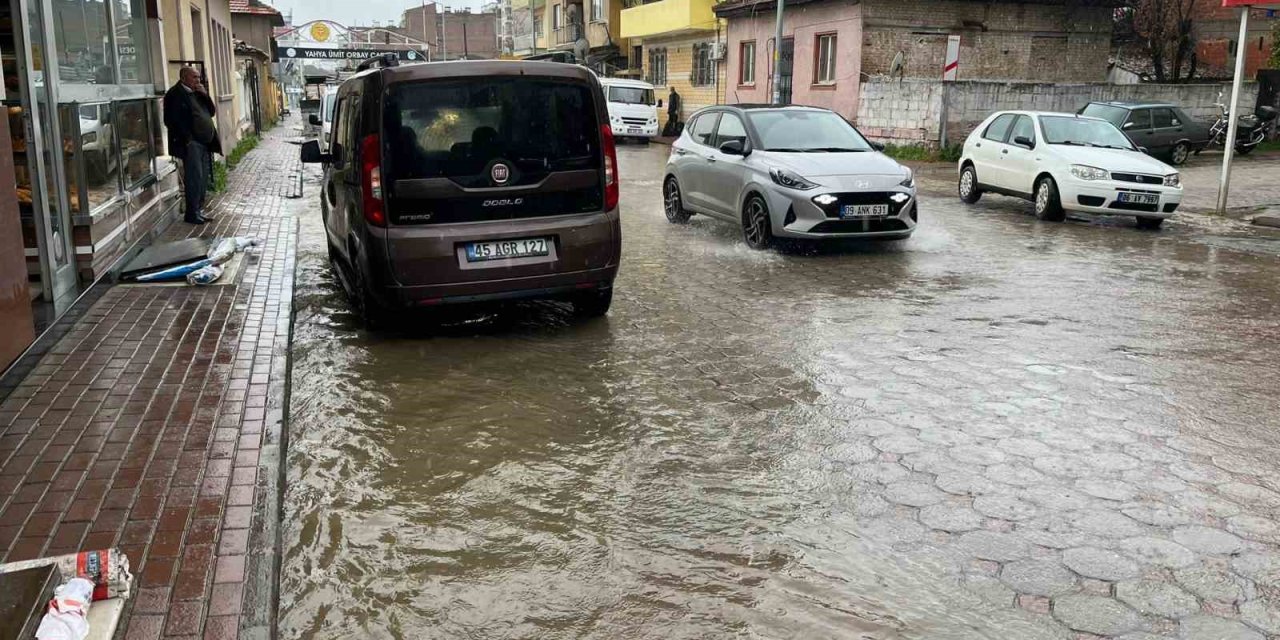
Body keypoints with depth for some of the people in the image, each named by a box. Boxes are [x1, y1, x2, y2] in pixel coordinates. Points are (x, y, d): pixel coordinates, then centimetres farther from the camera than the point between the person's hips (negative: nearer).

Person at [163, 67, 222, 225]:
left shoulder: (198, 93, 18)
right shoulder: (175, 93, -7)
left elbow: (212, 112, 16)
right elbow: (172, 120, -14)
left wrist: (205, 95, 2)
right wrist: (187, 139, -18)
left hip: (205, 143, 8)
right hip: (191, 144, -8)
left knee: (204, 178, 10)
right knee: (194, 178, -8)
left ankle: (199, 210, 17)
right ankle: (192, 213, -3)